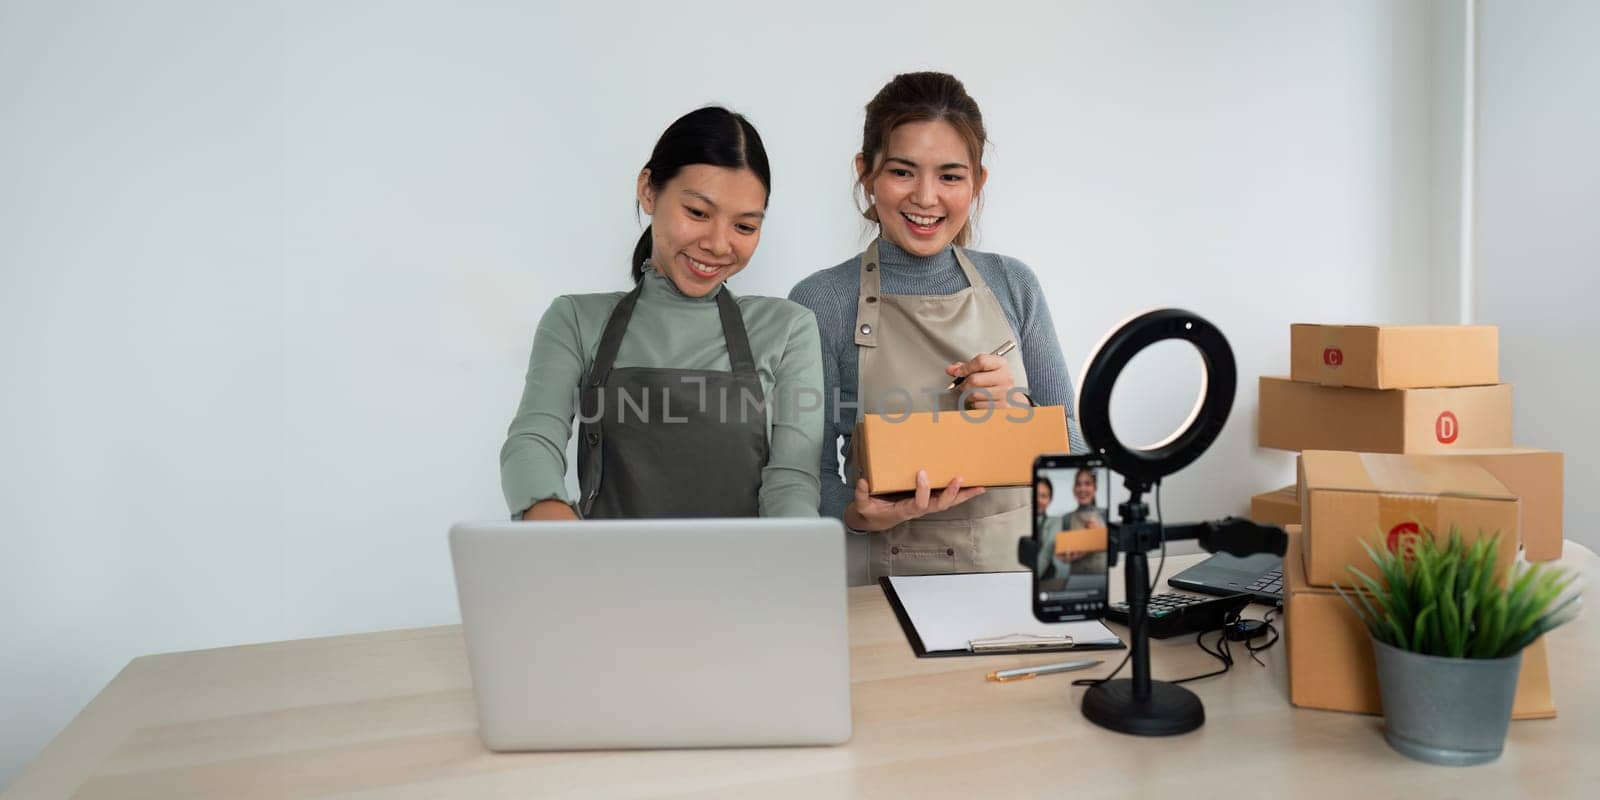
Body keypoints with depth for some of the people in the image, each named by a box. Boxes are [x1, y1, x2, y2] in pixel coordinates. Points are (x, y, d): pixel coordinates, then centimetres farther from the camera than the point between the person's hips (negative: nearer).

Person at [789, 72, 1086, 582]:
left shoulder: (1014, 285, 6)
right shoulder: (820, 303, -4)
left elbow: (1072, 449, 10)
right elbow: (810, 475, -2)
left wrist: (1017, 410, -9)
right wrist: (864, 515, -21)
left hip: (1012, 565, 3)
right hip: (884, 575, -3)